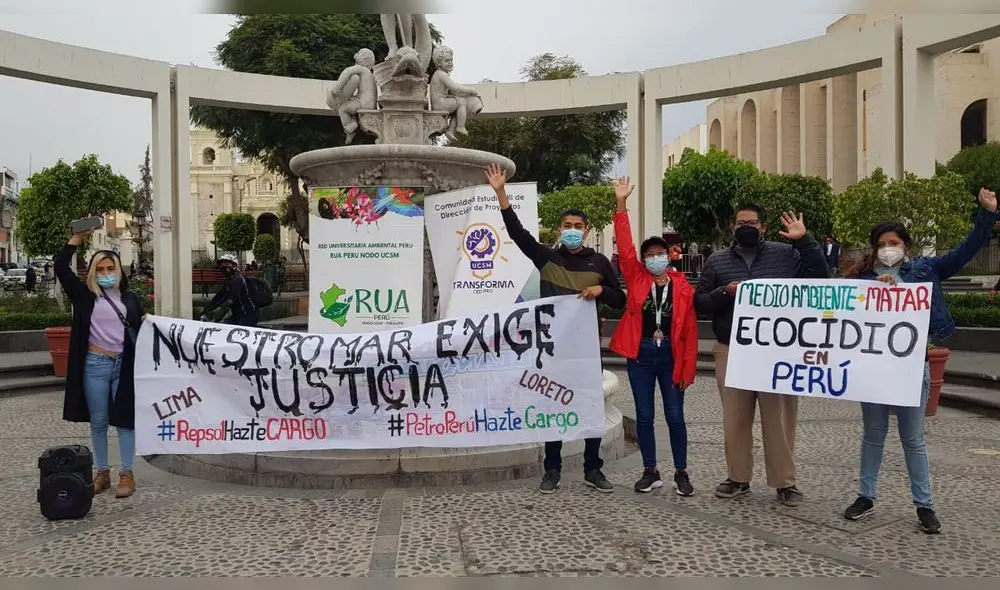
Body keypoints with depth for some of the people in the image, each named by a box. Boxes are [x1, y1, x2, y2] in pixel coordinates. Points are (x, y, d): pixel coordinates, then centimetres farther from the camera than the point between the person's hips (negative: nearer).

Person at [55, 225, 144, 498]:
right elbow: (61, 268, -5)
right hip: (95, 365, 0)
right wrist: (78, 237, -9)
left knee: (125, 419, 3)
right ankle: (102, 472, 19)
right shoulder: (85, 295, 3)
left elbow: (140, 329, 13)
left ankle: (126, 474, 10)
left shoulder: (130, 298, 8)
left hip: (124, 364, 0)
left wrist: (148, 324, -11)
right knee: (98, 422, 8)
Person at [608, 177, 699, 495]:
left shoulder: (683, 287, -2)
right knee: (644, 416, 6)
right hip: (640, 354, 1)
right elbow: (625, 247, -9)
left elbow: (690, 332, -1)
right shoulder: (636, 279, 0)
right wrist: (621, 205, -15)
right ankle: (650, 471, 18)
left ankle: (681, 473, 16)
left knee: (675, 416, 4)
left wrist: (688, 369, -3)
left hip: (670, 356, -1)